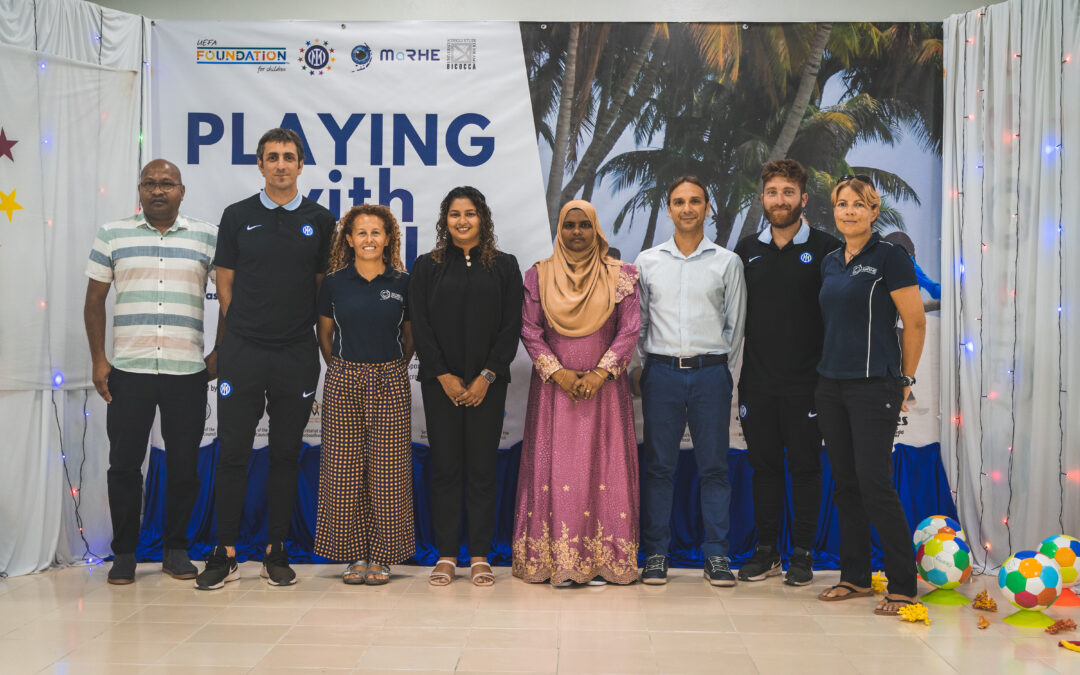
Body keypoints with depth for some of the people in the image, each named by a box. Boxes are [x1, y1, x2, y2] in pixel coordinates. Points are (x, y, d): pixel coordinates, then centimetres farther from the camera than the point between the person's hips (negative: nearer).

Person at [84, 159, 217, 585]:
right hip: (128, 370, 0)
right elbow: (94, 300, 10)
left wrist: (220, 352, 3)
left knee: (184, 466, 4)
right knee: (124, 464, 4)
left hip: (187, 372, 0)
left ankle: (176, 550, 19)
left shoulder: (207, 238, 6)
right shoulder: (112, 235, 7)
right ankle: (124, 553, 17)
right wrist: (98, 359, 3)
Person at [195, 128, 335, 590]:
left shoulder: (320, 220, 6)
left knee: (286, 455, 6)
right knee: (233, 453, 0)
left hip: (297, 356, 1)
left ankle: (276, 552, 16)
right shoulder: (238, 217, 6)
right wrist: (248, 328, 5)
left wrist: (301, 329, 5)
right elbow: (225, 283, 9)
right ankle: (225, 555, 9)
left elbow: (325, 287, 11)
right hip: (242, 353, 0)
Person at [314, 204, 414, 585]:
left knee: (387, 471, 0)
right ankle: (354, 554, 12)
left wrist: (390, 369, 10)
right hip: (343, 382, 1)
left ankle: (381, 556, 10)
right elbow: (324, 335, 14)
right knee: (344, 469, 1)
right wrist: (343, 369, 11)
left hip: (390, 383, 0)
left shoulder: (402, 283, 4)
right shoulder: (334, 283, 4)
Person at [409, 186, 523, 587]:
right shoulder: (427, 267, 7)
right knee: (445, 467, 2)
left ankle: (480, 557, 9)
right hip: (440, 383, 0)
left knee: (482, 468, 1)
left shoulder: (504, 266, 6)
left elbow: (511, 327, 1)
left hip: (487, 382, 0)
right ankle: (446, 555, 10)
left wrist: (486, 377, -8)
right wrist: (445, 377, -7)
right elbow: (420, 327, 2)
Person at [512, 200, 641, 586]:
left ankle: (601, 560, 5)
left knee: (603, 468, -1)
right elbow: (529, 332, 2)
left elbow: (629, 331, 0)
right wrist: (558, 373, -10)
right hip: (554, 387, 0)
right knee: (555, 467, -2)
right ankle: (558, 561, 3)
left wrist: (600, 374, -12)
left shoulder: (620, 276, 6)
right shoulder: (539, 276, 7)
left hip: (604, 388, 0)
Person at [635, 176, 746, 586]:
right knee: (658, 466, 3)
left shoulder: (727, 262, 6)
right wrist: (650, 361, 6)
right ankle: (655, 554, 10)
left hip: (710, 372, 0)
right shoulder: (647, 261, 9)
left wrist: (715, 360, 4)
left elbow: (736, 324, 9)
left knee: (714, 466, 3)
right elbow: (637, 320, 12)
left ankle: (717, 555, 10)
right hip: (661, 372, 1)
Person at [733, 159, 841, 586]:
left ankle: (802, 553, 15)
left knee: (805, 466, 4)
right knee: (763, 465, 9)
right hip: (757, 379, 3)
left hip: (806, 381, -3)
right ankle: (766, 551, 20)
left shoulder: (826, 248, -2)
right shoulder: (747, 250, 9)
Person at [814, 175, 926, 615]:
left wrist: (904, 381, -1)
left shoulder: (889, 257, -7)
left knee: (875, 483, -9)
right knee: (845, 484, 10)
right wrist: (828, 370, 14)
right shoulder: (830, 262, 13)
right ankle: (855, 576, 20)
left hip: (874, 385, -7)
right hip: (831, 385, 7)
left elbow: (915, 323, -6)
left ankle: (903, 585, 2)